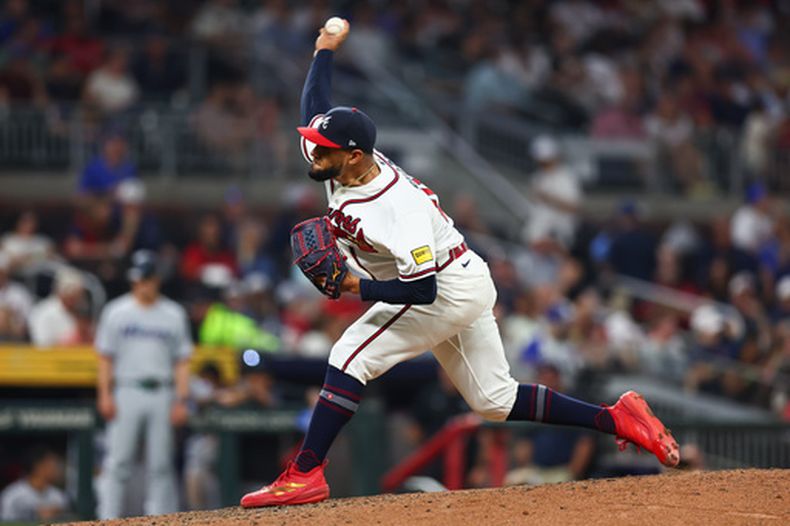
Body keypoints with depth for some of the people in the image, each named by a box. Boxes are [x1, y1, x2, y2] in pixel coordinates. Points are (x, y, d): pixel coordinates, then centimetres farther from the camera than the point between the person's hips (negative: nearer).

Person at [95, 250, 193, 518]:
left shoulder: (174, 314, 10)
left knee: (161, 464, 0)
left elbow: (182, 362, 9)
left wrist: (181, 400, -1)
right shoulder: (116, 312, 8)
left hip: (161, 395, 1)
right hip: (126, 393, -1)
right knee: (119, 461, -6)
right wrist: (105, 395, -4)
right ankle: (108, 519, -6)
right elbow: (105, 358, 7)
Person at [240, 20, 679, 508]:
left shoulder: (398, 207, -31)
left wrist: (355, 286, -32)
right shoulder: (351, 165, -7)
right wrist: (325, 50, 12)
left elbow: (422, 290, -33)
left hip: (449, 290, -10)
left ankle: (304, 476, -17)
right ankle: (617, 419, 13)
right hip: (464, 289, 10)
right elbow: (316, 111, 11)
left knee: (351, 356, -17)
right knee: (494, 399, 12)